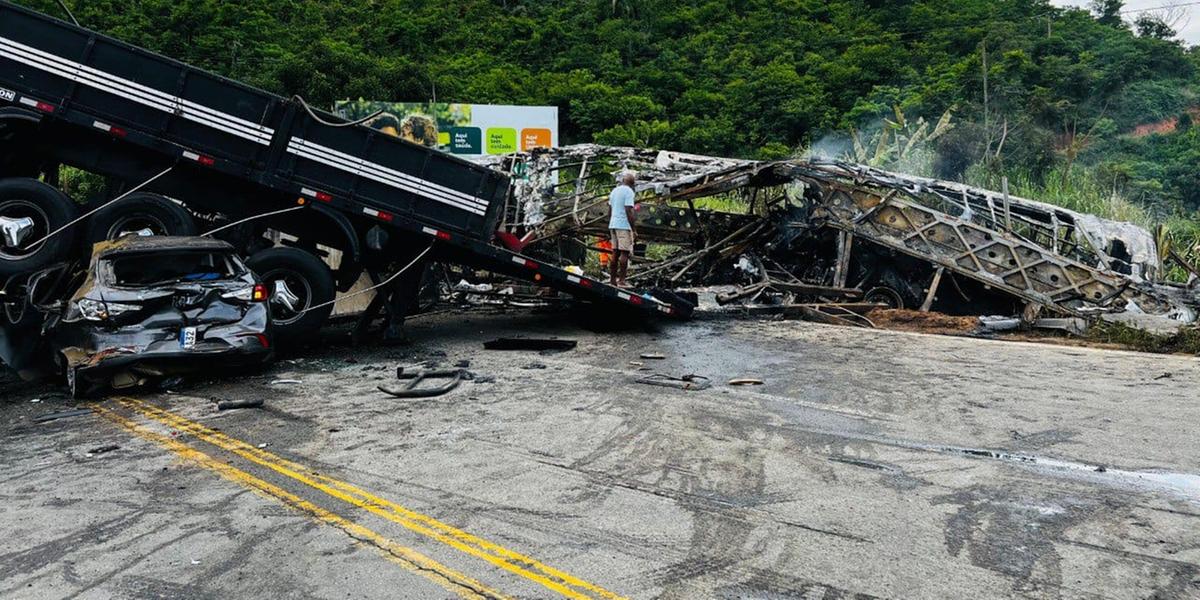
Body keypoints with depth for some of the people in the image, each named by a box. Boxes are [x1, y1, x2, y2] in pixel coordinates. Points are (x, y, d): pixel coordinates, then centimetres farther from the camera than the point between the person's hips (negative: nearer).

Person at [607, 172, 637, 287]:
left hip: (613, 225, 8)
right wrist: (634, 230, -15)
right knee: (625, 253, -6)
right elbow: (629, 211, -16)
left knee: (615, 253, 10)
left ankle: (612, 280, 11)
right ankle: (621, 281, -8)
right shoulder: (629, 192, -10)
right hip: (624, 226, -8)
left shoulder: (614, 191, 15)